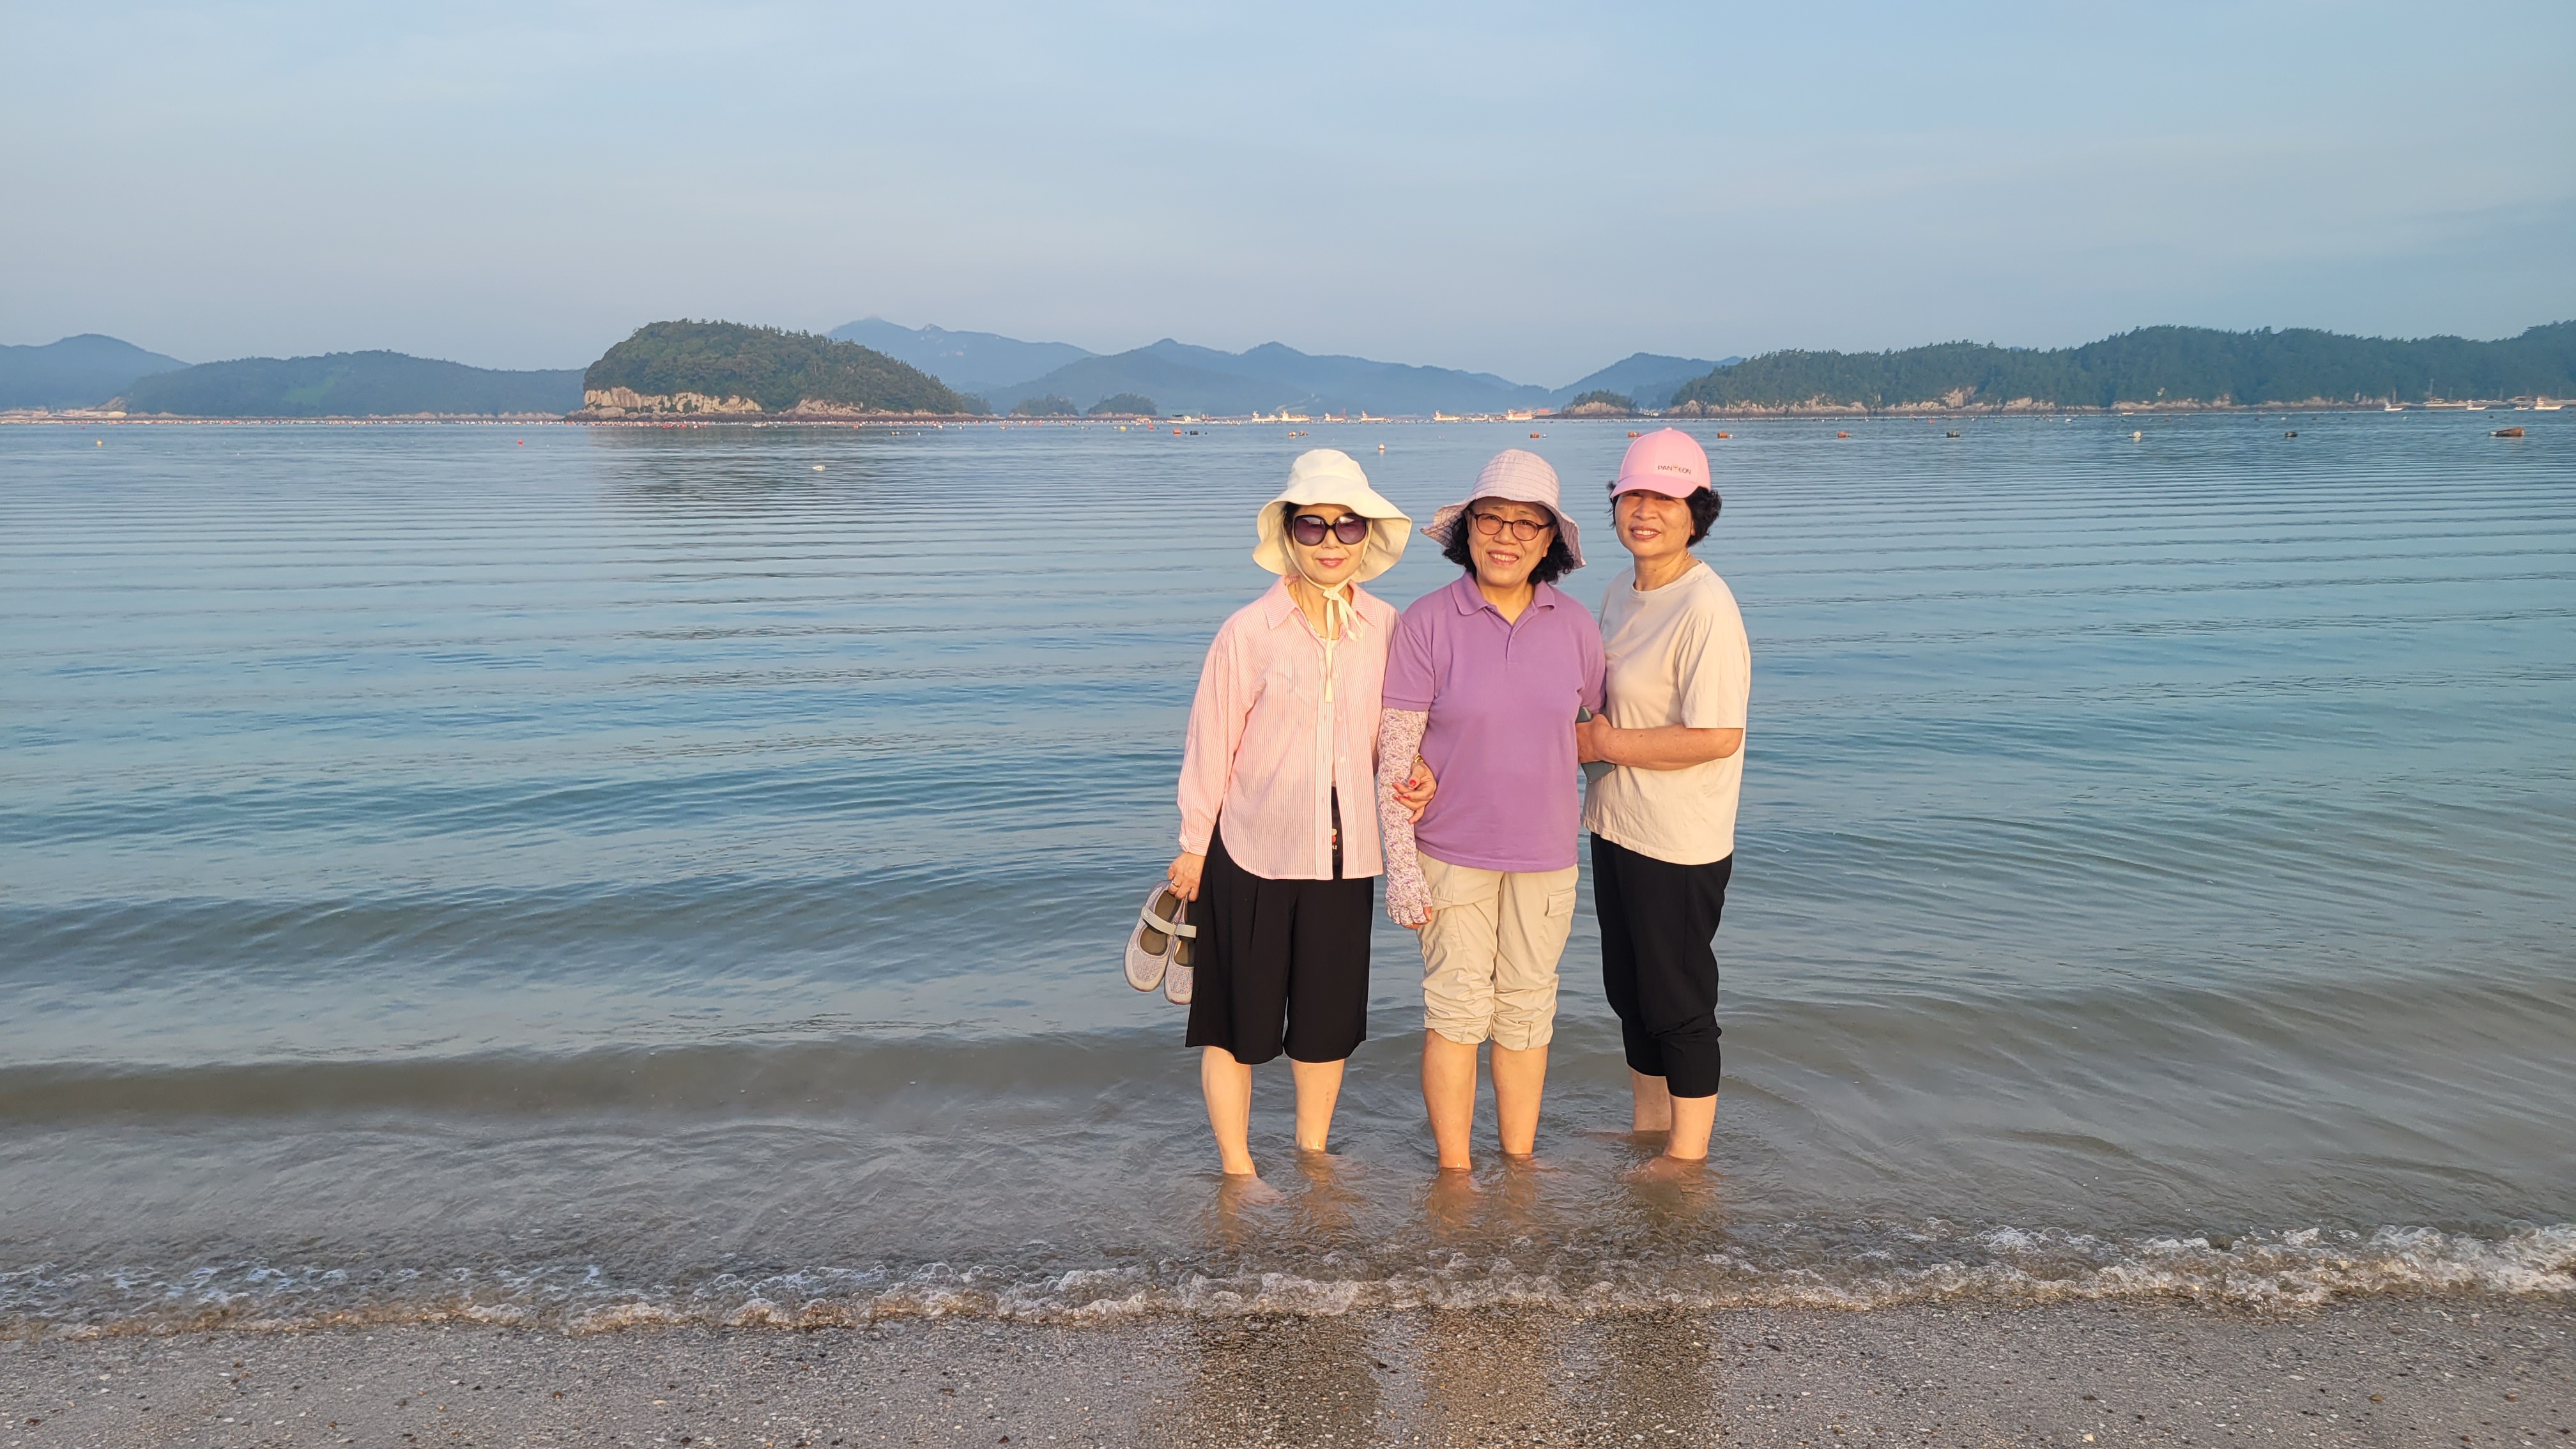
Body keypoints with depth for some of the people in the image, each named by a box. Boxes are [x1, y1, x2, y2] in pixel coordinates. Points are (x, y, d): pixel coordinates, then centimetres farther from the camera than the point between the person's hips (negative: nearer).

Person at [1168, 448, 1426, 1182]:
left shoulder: (1387, 628, -1)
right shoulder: (1248, 632, -11)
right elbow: (1211, 743, -6)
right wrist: (1193, 845, -1)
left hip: (1344, 854, 3)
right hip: (1252, 853, -3)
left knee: (1329, 1016, 15)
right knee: (1239, 1018, 6)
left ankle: (1312, 1154, 37)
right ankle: (1237, 1170, 25)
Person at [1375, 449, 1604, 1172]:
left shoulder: (1574, 624, 1)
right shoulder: (1428, 622, -9)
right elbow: (1394, 755, -10)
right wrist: (1400, 863, -13)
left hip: (1546, 855, 3)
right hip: (1450, 852, -3)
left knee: (1528, 1013, 13)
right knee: (1457, 1011, 3)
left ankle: (1520, 1166, 29)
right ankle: (1453, 1171, 19)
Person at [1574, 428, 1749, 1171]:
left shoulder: (1705, 607, -20)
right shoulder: (1622, 590, 8)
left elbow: (1715, 736, -26)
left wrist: (1608, 744, -18)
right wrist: (1586, 724, 3)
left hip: (1680, 842, -9)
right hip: (1617, 826, 9)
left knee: (1679, 1003, 5)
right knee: (1630, 991, 20)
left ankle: (1688, 1155, 22)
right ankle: (1646, 1131, 38)